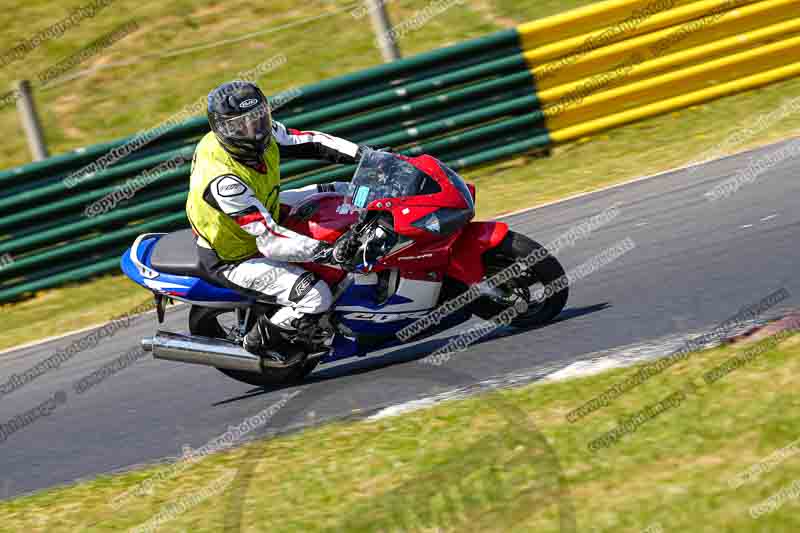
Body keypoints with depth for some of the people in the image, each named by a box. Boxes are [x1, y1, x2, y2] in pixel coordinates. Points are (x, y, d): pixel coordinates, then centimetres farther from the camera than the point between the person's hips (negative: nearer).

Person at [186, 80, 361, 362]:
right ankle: (260, 337, -1)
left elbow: (308, 142, -4)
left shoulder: (264, 133, -16)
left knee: (342, 192, 10)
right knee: (316, 297, -25)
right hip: (231, 258, -9)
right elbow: (269, 241, -41)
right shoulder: (224, 181, -39)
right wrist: (328, 252, -47)